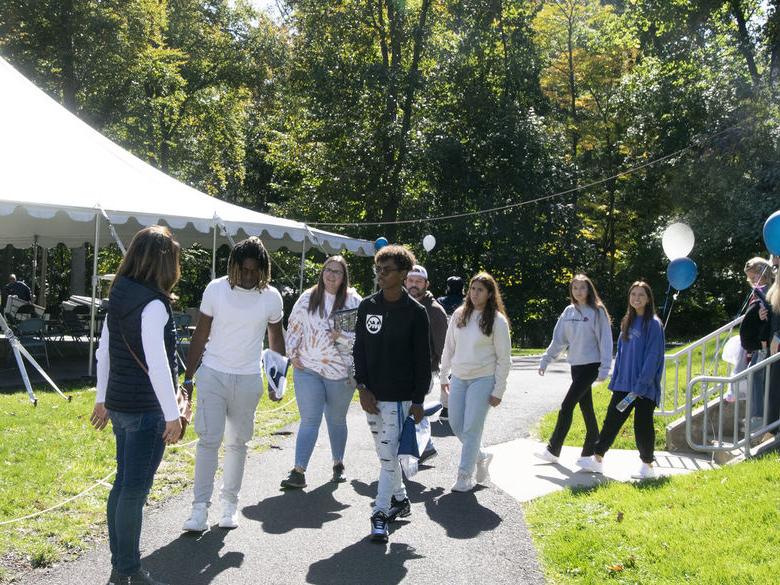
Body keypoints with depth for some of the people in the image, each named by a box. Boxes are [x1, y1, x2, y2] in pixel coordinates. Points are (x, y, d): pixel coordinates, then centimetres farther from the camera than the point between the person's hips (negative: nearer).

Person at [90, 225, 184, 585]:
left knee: (123, 484, 16)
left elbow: (103, 351, 15)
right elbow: (156, 363, -22)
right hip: (146, 410, -8)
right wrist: (173, 415, -18)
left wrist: (102, 399, 22)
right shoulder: (153, 304, -18)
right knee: (135, 490, 1)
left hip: (118, 404, 9)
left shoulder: (119, 296, 8)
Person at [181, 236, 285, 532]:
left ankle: (230, 504, 22)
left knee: (237, 443, 10)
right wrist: (188, 377, -1)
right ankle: (200, 507, 0)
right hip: (213, 375, -1)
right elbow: (200, 335, 0)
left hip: (248, 380, 1)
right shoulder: (216, 289, -6)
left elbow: (276, 337, 11)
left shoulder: (271, 297, -3)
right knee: (209, 440, -5)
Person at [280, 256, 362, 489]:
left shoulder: (353, 301, -2)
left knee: (337, 420, 15)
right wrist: (292, 354, 3)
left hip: (340, 372, 0)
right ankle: (298, 472, -3)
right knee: (309, 421, -2)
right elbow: (294, 327, 10)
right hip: (308, 369, 0)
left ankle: (338, 465, 31)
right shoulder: (308, 298, 4)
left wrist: (342, 336, -18)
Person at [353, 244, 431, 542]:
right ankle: (400, 500, 33)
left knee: (388, 455, -8)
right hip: (371, 396, 5)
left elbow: (423, 359, -4)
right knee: (385, 453, 16)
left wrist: (418, 401, -5)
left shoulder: (415, 312, -7)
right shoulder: (367, 306, 4)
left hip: (399, 397, -5)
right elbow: (359, 349, 7)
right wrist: (363, 388, -4)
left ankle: (380, 515, 0)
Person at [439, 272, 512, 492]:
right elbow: (449, 347, 14)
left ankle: (465, 475, 5)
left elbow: (504, 358, -6)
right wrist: (443, 376, 12)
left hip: (483, 379, -5)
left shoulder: (497, 321, -7)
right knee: (456, 425, 7)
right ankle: (481, 456, 31)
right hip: (459, 378, 5)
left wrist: (498, 390, -8)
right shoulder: (459, 315, 6)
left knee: (472, 427, -6)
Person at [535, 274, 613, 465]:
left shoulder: (597, 312, -7)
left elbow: (605, 340, -9)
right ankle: (591, 450, 20)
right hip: (576, 365, 6)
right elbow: (558, 339, 12)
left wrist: (605, 367, -15)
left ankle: (553, 450, -5)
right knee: (586, 407, 12)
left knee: (567, 406, -10)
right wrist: (545, 360, 7)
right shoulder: (569, 312, 10)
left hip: (591, 365, -6)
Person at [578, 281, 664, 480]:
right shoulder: (628, 322, 12)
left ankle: (647, 466, 15)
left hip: (644, 387, -6)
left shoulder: (653, 324, -9)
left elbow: (653, 356, -14)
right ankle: (597, 458, 14)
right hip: (624, 382, 6)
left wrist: (641, 385, -19)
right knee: (612, 420, 8)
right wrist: (615, 380, 10)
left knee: (642, 425, 2)